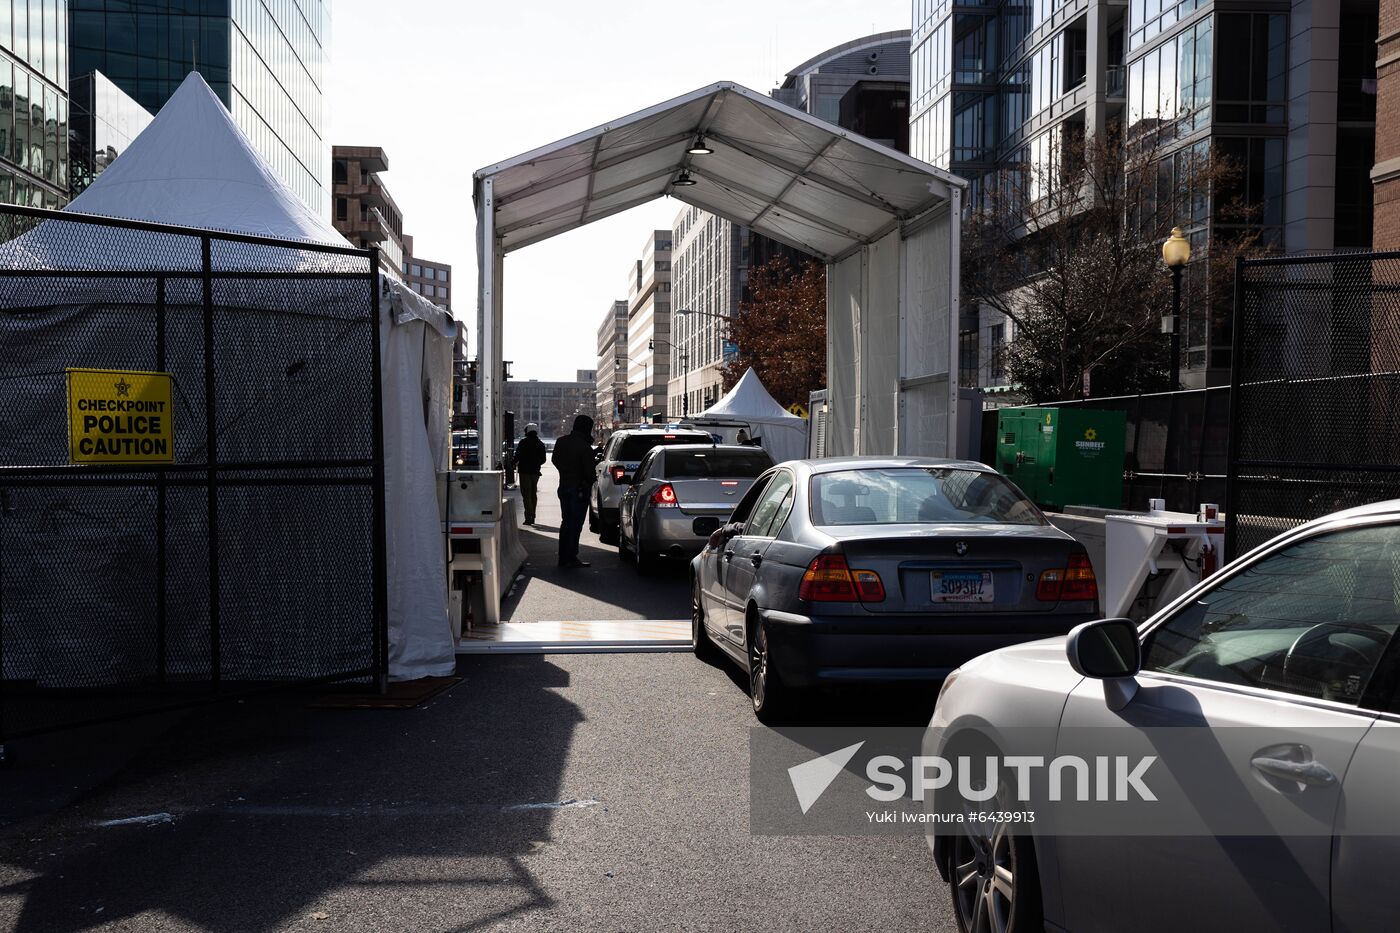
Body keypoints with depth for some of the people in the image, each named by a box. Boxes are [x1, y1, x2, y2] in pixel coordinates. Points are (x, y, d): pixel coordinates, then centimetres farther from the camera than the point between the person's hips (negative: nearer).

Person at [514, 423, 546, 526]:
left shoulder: (523, 442, -9)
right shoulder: (540, 444, 8)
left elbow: (518, 455, -14)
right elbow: (543, 459, 10)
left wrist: (515, 464, 3)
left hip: (525, 471, -5)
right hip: (535, 471, 5)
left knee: (526, 493, -5)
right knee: (533, 493, 16)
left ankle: (529, 517, -15)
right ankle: (532, 517, 21)